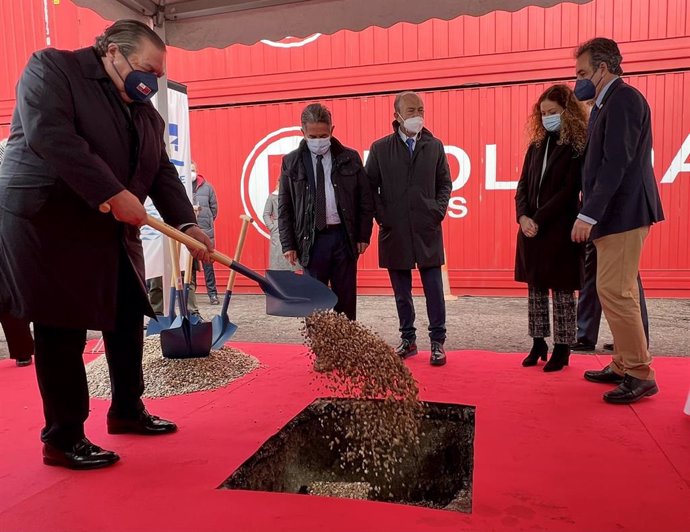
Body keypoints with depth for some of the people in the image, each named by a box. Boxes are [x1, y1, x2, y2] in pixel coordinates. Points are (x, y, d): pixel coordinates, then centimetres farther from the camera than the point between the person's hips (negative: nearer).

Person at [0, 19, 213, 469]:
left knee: (127, 322, 11)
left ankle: (127, 410, 29)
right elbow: (48, 135, -23)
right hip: (47, 224, -7)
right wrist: (114, 194, -27)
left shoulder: (146, 111, 13)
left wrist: (187, 224, -5)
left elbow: (162, 172, 8)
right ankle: (63, 438, 11)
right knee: (63, 333, -3)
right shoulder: (51, 67, -7)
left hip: (112, 233, 8)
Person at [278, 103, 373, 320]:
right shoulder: (291, 162, 4)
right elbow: (284, 207, 5)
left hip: (344, 236, 1)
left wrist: (363, 235, 2)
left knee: (346, 300, 7)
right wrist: (288, 244, -1)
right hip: (311, 239, -1)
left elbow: (365, 199, 7)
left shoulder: (350, 157, 5)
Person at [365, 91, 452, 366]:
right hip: (394, 231, 0)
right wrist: (381, 216, -3)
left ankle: (437, 341, 12)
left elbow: (445, 183, 12)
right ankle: (408, 339, 22)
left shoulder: (435, 145, 8)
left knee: (433, 288, 1)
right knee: (401, 290, 9)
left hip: (427, 230, 0)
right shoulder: (380, 148, 3)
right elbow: (370, 187, 5)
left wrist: (439, 210, 0)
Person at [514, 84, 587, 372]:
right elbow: (523, 184, 9)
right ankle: (538, 344, 21)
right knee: (536, 289, 10)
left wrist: (539, 220, -16)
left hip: (560, 229, -5)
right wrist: (523, 217, -7)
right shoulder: (536, 145, 12)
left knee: (562, 290, 2)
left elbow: (569, 191, -12)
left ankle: (562, 349, 12)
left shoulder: (578, 146, -5)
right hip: (531, 229, 6)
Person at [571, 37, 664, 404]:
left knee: (615, 292, -8)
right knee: (617, 293, 13)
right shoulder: (608, 103, 18)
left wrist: (589, 215, -23)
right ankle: (624, 366, 24)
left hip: (623, 212, -10)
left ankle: (640, 374, 3)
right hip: (614, 213, 10)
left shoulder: (623, 99, -11)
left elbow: (617, 163, -20)